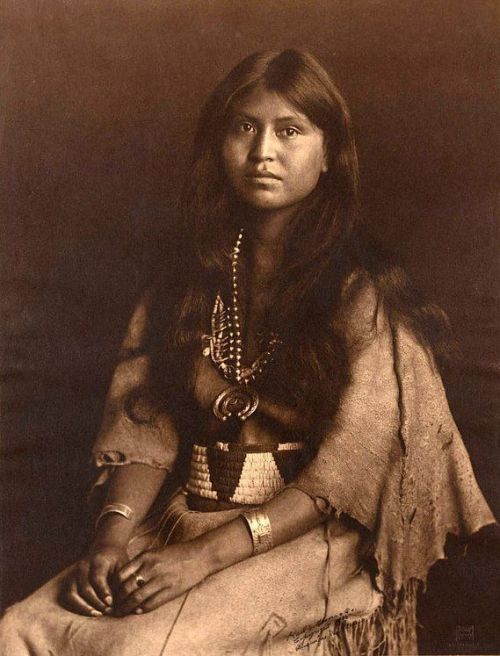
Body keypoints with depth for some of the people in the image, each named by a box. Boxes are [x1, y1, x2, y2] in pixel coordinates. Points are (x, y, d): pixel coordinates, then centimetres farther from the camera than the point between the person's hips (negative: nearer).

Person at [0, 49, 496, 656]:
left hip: (311, 539, -4)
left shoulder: (363, 291, -7)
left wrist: (210, 554, -19)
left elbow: (352, 464, -13)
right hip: (181, 525, 5)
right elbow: (144, 423, 5)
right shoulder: (191, 278, 9)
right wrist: (113, 534, -12)